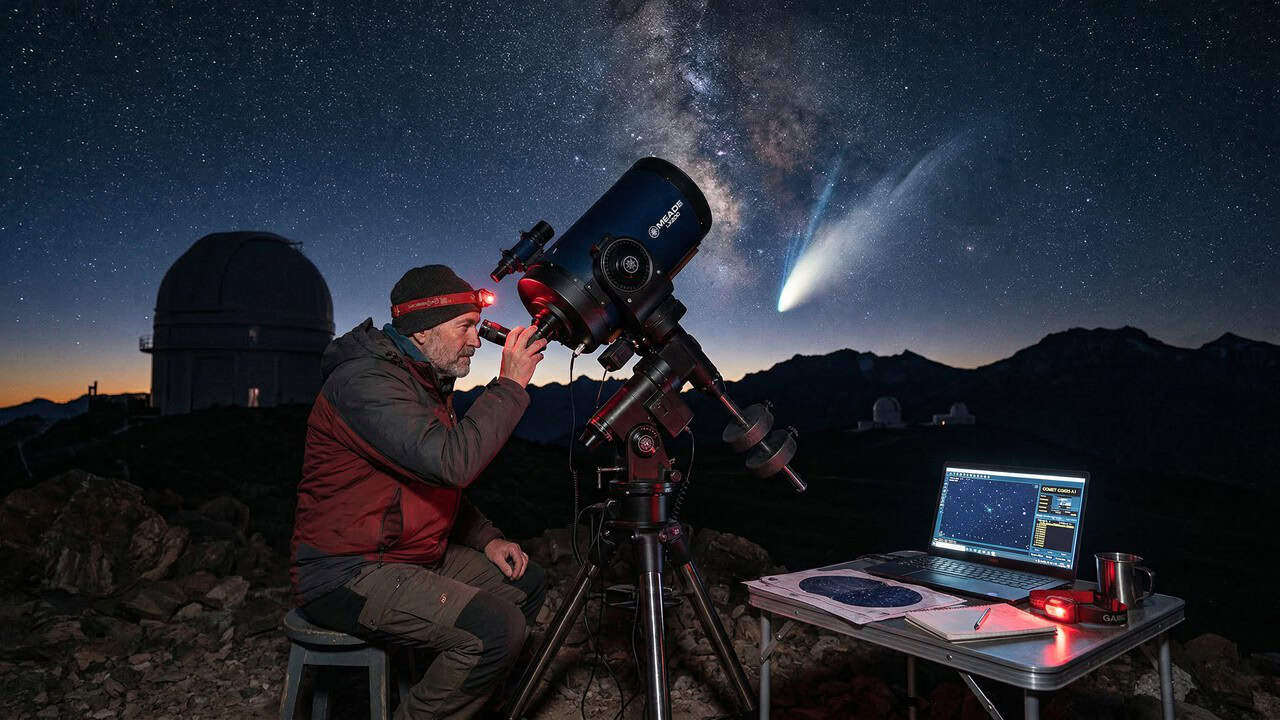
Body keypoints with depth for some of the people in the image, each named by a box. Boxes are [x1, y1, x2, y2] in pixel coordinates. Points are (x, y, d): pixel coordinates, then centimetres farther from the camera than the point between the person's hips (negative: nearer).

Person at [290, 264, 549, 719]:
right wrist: (510, 385, -24)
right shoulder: (365, 380, -20)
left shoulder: (430, 383, 12)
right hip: (345, 576, -10)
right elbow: (450, 462, -33)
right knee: (496, 628, -25)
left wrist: (487, 540, 4)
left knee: (525, 581, 10)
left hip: (412, 557, 10)